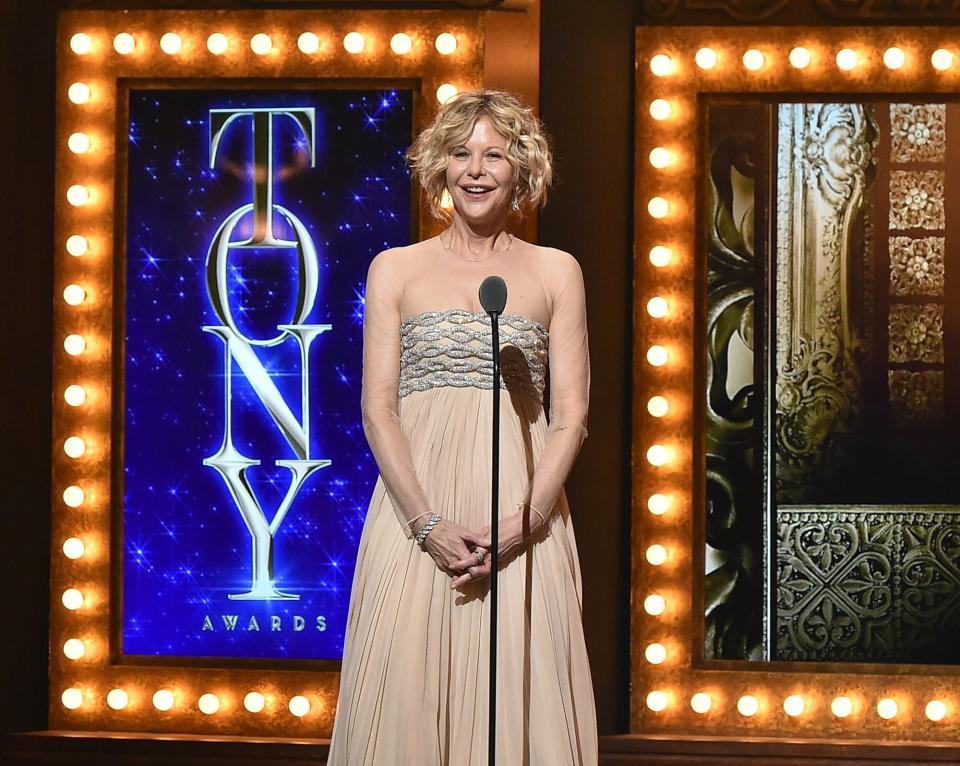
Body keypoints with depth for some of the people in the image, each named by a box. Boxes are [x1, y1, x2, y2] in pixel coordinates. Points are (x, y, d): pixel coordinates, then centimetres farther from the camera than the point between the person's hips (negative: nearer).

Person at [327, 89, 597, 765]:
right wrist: (429, 525, -11)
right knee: (410, 692, -4)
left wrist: (520, 525, -11)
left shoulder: (556, 272, 10)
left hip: (524, 514, 0)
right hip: (416, 503, 0)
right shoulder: (397, 270, 9)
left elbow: (571, 416, 4)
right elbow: (378, 410, 2)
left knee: (519, 694, -3)